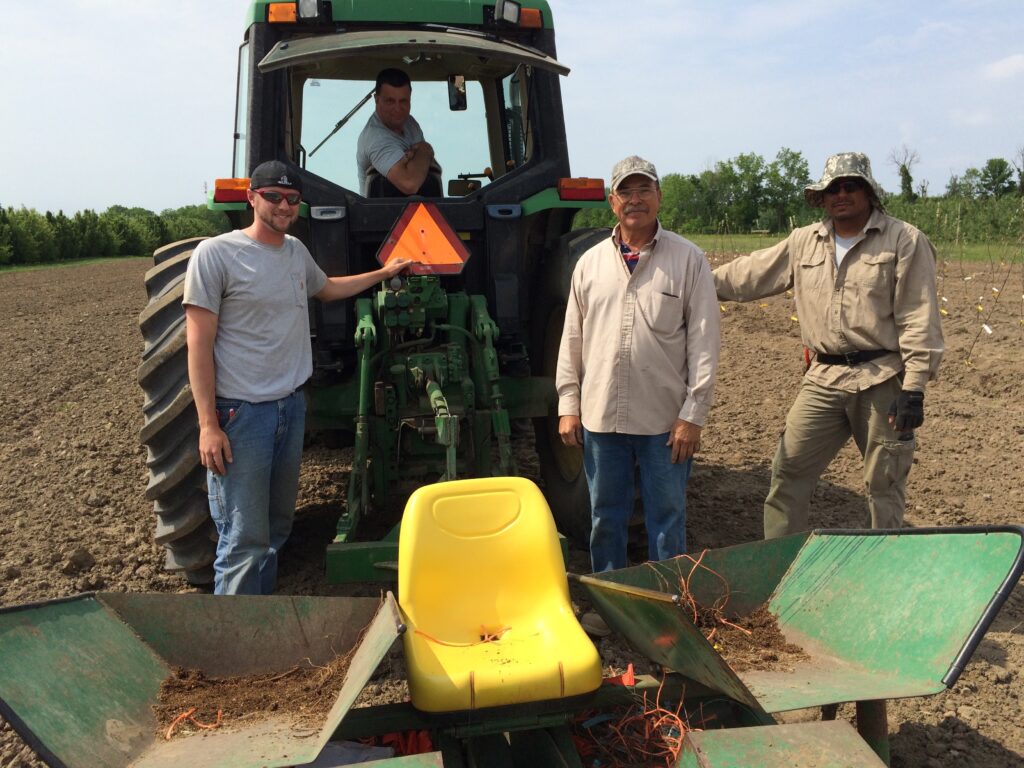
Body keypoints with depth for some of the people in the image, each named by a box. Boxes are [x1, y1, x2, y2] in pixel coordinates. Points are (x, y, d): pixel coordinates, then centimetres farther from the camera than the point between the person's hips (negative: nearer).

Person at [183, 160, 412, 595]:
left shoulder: (296, 251, 10)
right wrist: (208, 424, -17)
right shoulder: (215, 254, -11)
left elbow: (327, 289, 33)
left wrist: (383, 273, 32)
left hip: (292, 407, 7)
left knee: (277, 526, 18)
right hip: (241, 413, -7)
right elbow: (198, 344, -12)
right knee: (244, 539, -6)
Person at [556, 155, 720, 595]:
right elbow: (572, 339, 10)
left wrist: (693, 414, -8)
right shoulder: (590, 263, 7)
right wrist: (568, 405, 5)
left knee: (667, 520, 8)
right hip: (600, 416, 3)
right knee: (605, 518, 14)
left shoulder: (688, 259, -2)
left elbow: (704, 342, -4)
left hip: (665, 419, -3)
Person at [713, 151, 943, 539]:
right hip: (824, 380, 4)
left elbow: (919, 321, -8)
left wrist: (914, 388, -14)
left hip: (882, 382, -4)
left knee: (885, 486, 7)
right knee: (787, 473, 3)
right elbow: (749, 274, 18)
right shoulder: (803, 242, 10)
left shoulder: (905, 241, -4)